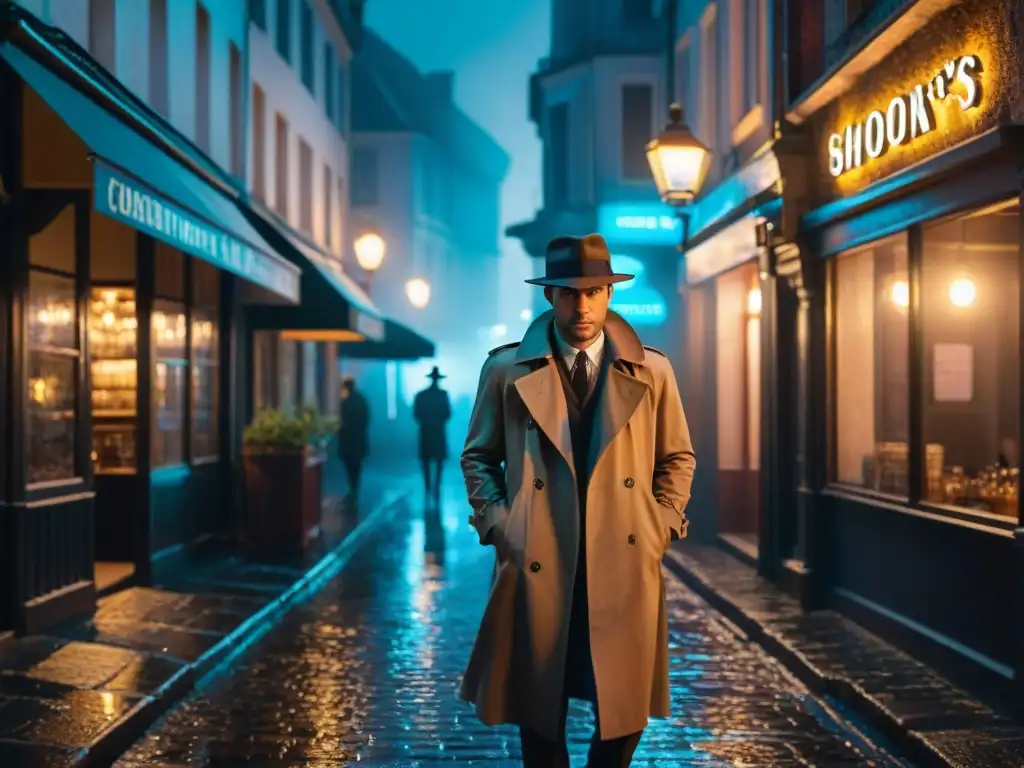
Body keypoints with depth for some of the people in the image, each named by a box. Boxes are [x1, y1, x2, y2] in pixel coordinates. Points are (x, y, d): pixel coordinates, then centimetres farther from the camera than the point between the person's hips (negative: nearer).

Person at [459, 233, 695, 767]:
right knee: (539, 713, 9)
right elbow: (478, 457, 11)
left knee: (626, 713, 6)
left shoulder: (651, 371, 5)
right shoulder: (507, 370, 2)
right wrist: (497, 523, -2)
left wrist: (660, 525, 2)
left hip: (625, 568, 1)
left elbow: (678, 458, 14)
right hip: (536, 569, -1)